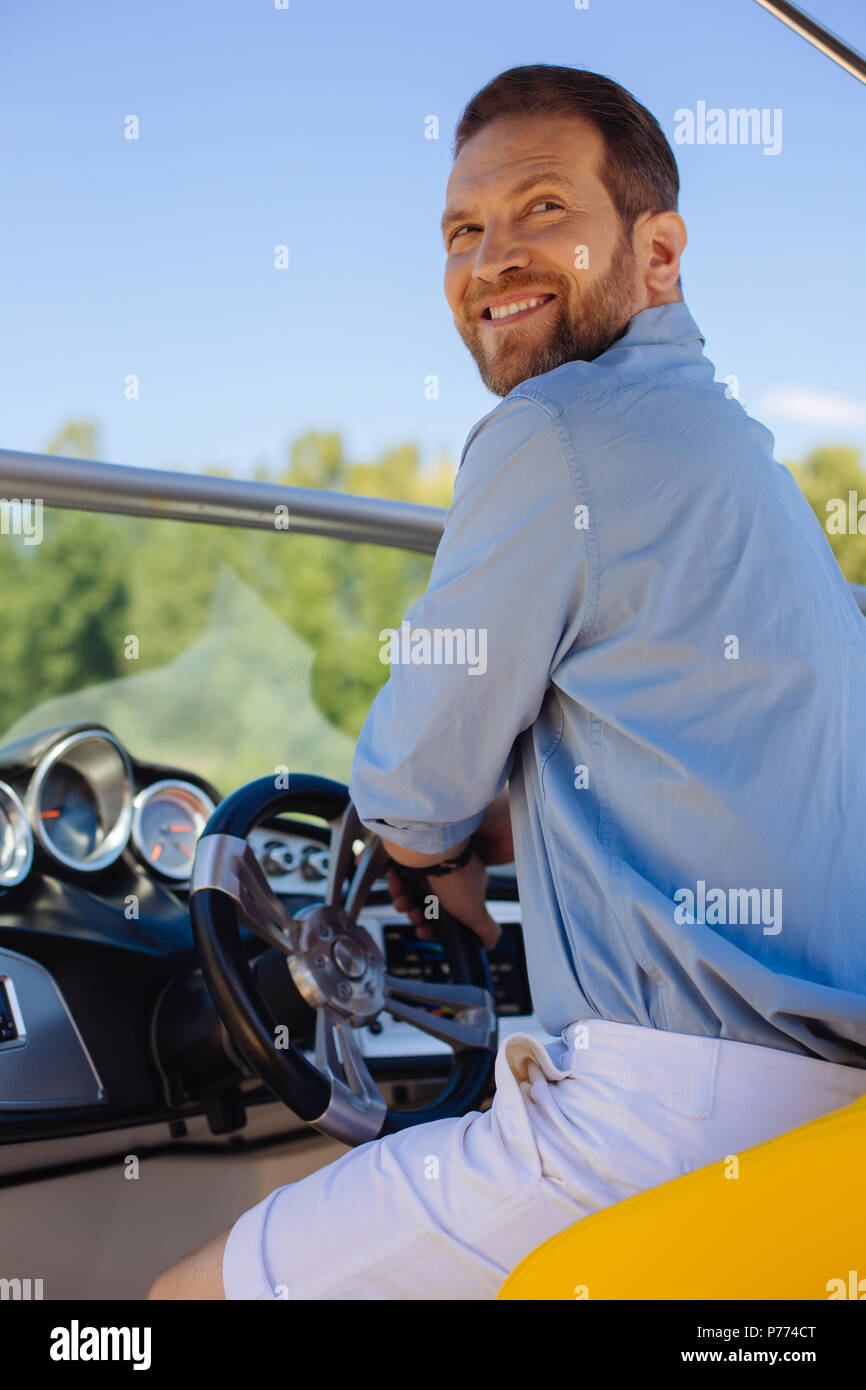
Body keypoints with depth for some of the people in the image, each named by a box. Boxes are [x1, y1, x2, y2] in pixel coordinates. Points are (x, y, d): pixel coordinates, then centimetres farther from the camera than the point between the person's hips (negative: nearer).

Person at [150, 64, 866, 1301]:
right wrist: (479, 839, 18)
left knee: (199, 1288, 0)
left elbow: (412, 800, -6)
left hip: (678, 1104, -10)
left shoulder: (556, 432, -13)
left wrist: (443, 840, 16)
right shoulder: (729, 439, 18)